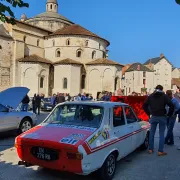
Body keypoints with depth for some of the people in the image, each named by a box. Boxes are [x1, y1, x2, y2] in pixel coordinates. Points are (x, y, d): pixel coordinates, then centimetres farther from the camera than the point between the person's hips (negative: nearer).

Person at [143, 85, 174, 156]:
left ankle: (150, 149, 16)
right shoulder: (164, 96, -3)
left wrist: (149, 113, 11)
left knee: (152, 133, 12)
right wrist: (169, 114, 0)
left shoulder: (150, 96, 7)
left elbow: (144, 105, 7)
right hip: (162, 117, -3)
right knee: (161, 134, 2)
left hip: (153, 117, 3)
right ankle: (160, 151, 3)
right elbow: (171, 106, -10)